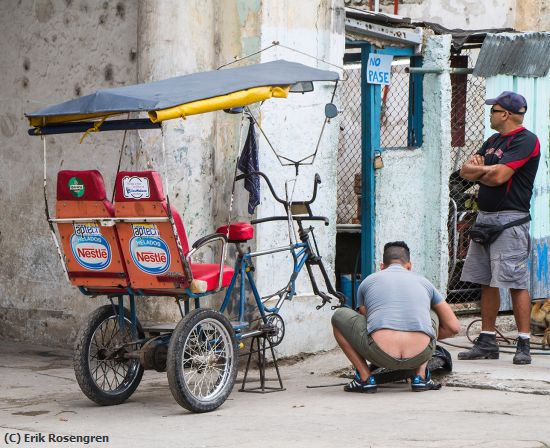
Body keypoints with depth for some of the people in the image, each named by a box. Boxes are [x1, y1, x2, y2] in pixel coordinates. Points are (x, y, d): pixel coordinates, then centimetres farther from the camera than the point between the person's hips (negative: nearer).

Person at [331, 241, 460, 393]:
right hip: (420, 355, 2)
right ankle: (420, 376, 19)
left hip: (381, 355, -2)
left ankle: (364, 378, 14)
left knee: (339, 316, 25)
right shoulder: (423, 282, 26)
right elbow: (453, 327, 26)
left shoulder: (367, 282, 25)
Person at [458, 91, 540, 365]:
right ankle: (487, 342, 15)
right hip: (484, 217, 9)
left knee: (516, 283, -9)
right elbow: (466, 171, 14)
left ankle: (524, 345, -6)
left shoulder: (525, 140, -9)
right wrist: (484, 170, -7)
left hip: (510, 220, -9)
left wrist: (478, 171, 2)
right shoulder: (493, 141, 21)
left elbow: (498, 176, -19)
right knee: (486, 282, 9)